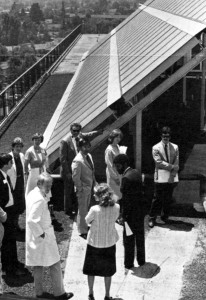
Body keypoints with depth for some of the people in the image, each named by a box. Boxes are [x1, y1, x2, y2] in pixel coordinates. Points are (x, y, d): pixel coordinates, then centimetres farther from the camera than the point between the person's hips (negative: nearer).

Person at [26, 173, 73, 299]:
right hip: (43, 237, -9)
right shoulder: (39, 200, -25)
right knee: (55, 265, 6)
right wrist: (40, 233, -22)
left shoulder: (31, 194, 5)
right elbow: (32, 220, -30)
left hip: (34, 237, 9)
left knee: (38, 266, 18)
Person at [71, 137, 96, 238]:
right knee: (82, 210, 5)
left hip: (90, 187, 8)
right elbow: (75, 177, -22)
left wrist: (94, 182, 11)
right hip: (83, 189, -8)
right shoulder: (77, 161, -25)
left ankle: (84, 225, 38)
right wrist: (80, 189, -17)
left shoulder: (89, 156, 3)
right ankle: (83, 231, 17)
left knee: (86, 208, 22)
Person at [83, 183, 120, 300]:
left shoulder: (94, 209, -26)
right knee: (108, 271, 19)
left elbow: (87, 221, -9)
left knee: (91, 270, 19)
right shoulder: (116, 207, -16)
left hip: (94, 243, -2)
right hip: (110, 243, 3)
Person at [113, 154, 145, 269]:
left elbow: (126, 199, -22)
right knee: (140, 237, 18)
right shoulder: (137, 173, 5)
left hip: (131, 213, -8)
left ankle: (129, 263, 16)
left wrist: (123, 216, -15)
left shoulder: (126, 178, -22)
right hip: (140, 211, 8)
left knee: (129, 238, 6)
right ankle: (141, 260, 30)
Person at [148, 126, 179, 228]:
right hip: (160, 177, -3)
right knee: (157, 198, -2)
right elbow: (159, 162, -10)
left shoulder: (175, 147, 10)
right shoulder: (156, 148, 0)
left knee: (168, 199, 9)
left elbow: (176, 163, 6)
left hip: (171, 178, 3)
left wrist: (173, 173, -7)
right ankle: (152, 218, 6)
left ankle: (165, 217, 23)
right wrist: (171, 166, -12)